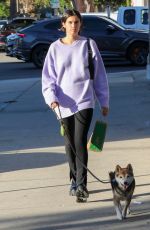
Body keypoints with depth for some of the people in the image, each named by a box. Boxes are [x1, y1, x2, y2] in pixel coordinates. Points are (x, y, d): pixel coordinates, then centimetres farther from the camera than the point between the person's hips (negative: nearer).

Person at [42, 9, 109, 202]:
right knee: (70, 145, 11)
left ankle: (81, 185, -15)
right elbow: (48, 76, 3)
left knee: (80, 142, -14)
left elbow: (99, 74, 6)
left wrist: (104, 101, 7)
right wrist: (51, 97, -14)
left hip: (84, 102, -2)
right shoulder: (55, 48, 3)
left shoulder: (88, 45, 1)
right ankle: (74, 181, 26)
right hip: (64, 104, 2)